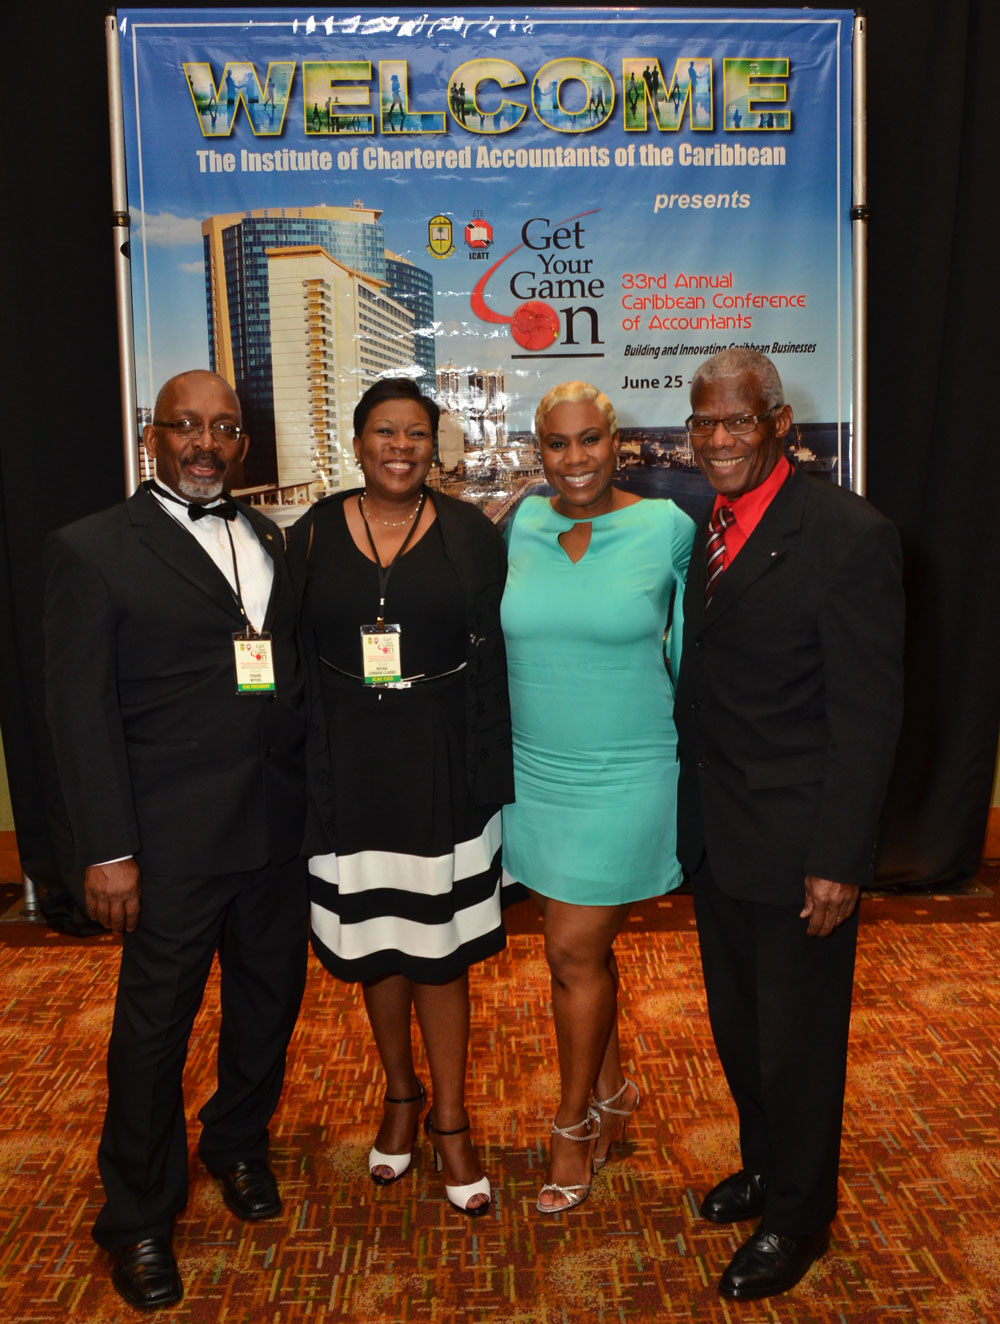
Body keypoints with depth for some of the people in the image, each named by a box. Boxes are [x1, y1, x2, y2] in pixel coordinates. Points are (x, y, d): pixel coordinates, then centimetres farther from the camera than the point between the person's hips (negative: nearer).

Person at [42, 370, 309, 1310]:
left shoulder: (269, 541, 10)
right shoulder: (94, 549, -6)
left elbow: (294, 670, 11)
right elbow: (82, 711, -9)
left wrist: (311, 792, 4)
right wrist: (106, 850, -12)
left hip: (278, 825, 5)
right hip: (173, 836, -5)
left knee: (271, 993, 18)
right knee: (155, 1022, 9)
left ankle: (237, 1144, 46)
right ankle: (138, 1216, 32)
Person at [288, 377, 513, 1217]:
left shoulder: (470, 534, -2)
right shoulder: (315, 533, 2)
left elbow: (491, 661, -3)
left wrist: (490, 782, -7)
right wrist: (300, 776, -1)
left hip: (439, 765, -2)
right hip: (348, 768, 2)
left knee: (438, 946, 6)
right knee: (373, 939, 15)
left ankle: (450, 1120, 26)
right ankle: (401, 1095, 38)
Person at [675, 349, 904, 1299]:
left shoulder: (848, 536, -17)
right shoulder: (702, 528, 4)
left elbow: (866, 714, -17)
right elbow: (705, 679, 8)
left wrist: (837, 860, -17)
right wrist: (690, 814, 6)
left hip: (795, 849, -6)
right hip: (714, 838, 7)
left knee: (797, 1041, 13)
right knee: (736, 1027, 23)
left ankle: (796, 1215, 37)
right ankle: (764, 1167, 48)